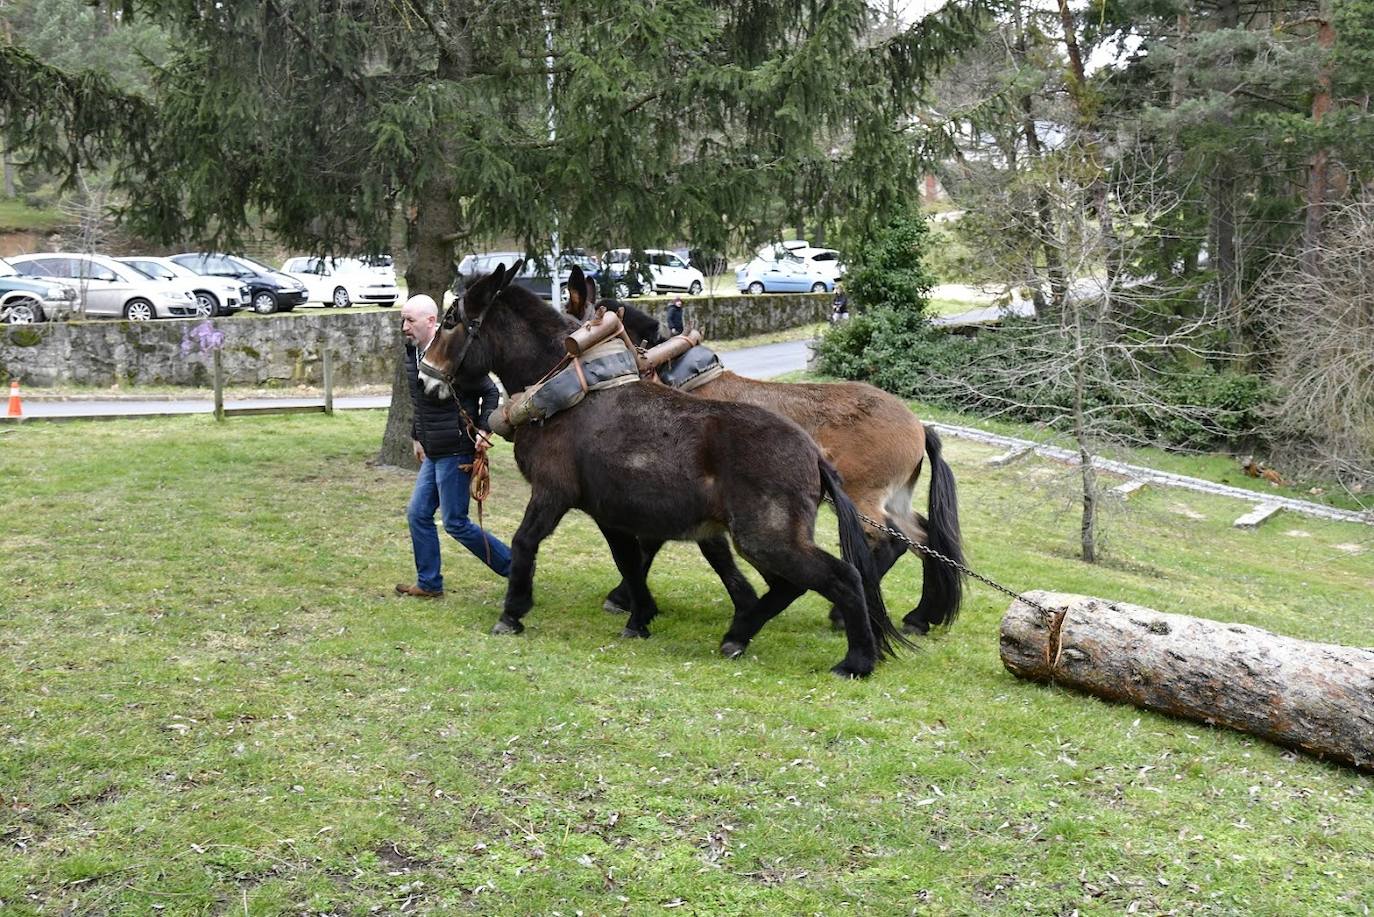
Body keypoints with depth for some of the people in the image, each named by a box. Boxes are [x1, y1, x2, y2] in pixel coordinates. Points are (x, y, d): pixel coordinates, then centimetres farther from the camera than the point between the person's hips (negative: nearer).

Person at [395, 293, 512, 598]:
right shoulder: (412, 354, 8)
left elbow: (490, 393, -14)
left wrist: (483, 429, -22)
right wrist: (416, 437, 22)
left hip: (455, 452, -9)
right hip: (433, 453, 9)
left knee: (455, 523, -3)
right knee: (418, 513, 11)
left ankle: (515, 566, 10)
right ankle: (429, 584, 21)